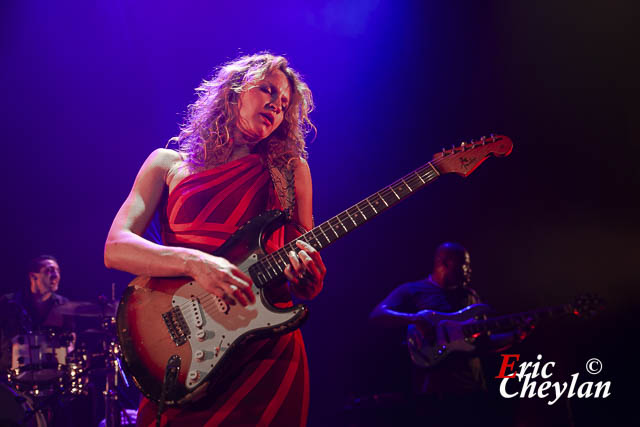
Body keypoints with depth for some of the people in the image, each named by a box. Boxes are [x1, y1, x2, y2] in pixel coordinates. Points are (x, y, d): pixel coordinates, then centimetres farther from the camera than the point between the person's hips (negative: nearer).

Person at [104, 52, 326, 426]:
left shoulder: (291, 170, 11)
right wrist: (194, 262, -20)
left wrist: (308, 276, -13)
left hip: (268, 343, 1)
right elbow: (116, 248, -3)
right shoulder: (169, 164, 9)